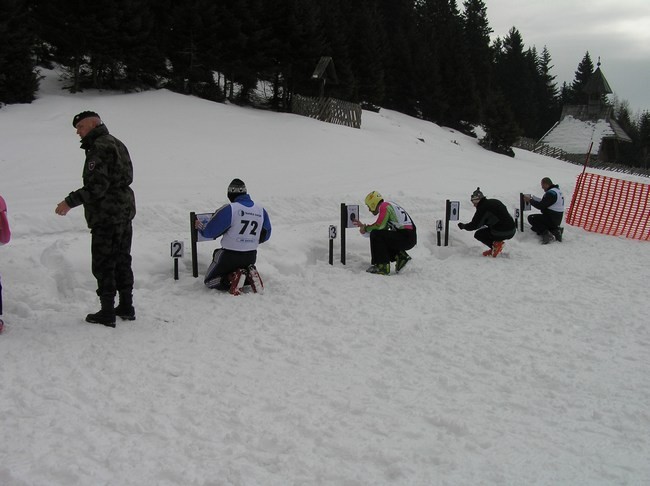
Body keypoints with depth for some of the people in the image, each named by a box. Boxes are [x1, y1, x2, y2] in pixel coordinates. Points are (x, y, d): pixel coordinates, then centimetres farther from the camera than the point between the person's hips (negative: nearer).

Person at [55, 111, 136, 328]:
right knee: (122, 261, 16)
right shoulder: (117, 144, 16)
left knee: (103, 265, -3)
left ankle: (107, 313, 0)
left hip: (105, 216, -10)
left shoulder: (99, 148, -15)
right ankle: (126, 307, 22)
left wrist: (70, 202, -18)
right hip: (125, 212, 10)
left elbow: (97, 186, -23)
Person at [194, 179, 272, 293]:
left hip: (229, 256, -5)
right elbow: (265, 235, 10)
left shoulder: (229, 209, -16)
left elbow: (209, 231, -12)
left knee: (209, 281, 12)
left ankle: (231, 279, -15)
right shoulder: (261, 210, -1)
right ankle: (249, 274, 1)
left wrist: (200, 226, 10)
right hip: (251, 257, 5)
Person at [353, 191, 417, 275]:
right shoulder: (389, 206, 23)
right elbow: (382, 228, 23)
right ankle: (401, 256, 11)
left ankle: (382, 267, -11)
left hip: (406, 237, -10)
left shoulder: (384, 206, -6)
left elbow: (379, 226, -16)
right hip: (411, 238, 10)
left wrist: (366, 229, 2)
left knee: (375, 235, -12)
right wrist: (363, 226, 26)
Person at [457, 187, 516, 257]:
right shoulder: (494, 202, 17)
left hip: (503, 233, -9)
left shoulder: (483, 207, -9)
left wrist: (463, 226, 9)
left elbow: (475, 225, -9)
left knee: (478, 235, 10)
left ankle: (496, 244, -4)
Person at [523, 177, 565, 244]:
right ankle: (555, 230, 6)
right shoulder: (557, 191, 13)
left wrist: (530, 200, -9)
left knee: (531, 218, -5)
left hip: (551, 219, -10)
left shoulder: (550, 193, -20)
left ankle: (546, 233, -18)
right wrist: (532, 198, 12)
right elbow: (544, 202, 17)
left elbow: (541, 206, -20)